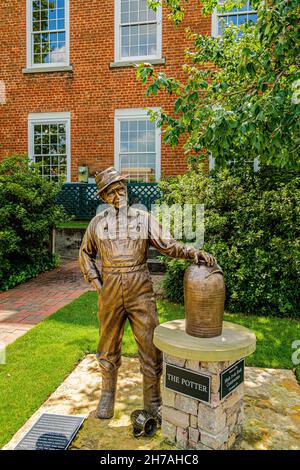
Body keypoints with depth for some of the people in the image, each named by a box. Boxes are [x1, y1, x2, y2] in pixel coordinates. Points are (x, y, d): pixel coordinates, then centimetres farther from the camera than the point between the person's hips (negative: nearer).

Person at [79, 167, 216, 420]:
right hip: (110, 294, 1)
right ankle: (107, 397, 38)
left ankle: (153, 404, 23)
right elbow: (86, 254, 18)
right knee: (108, 350, 15)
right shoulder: (98, 222, 7)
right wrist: (96, 282, 6)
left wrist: (193, 251, -23)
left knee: (151, 349, 3)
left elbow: (167, 245, -6)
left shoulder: (144, 218, 4)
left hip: (141, 293, -1)